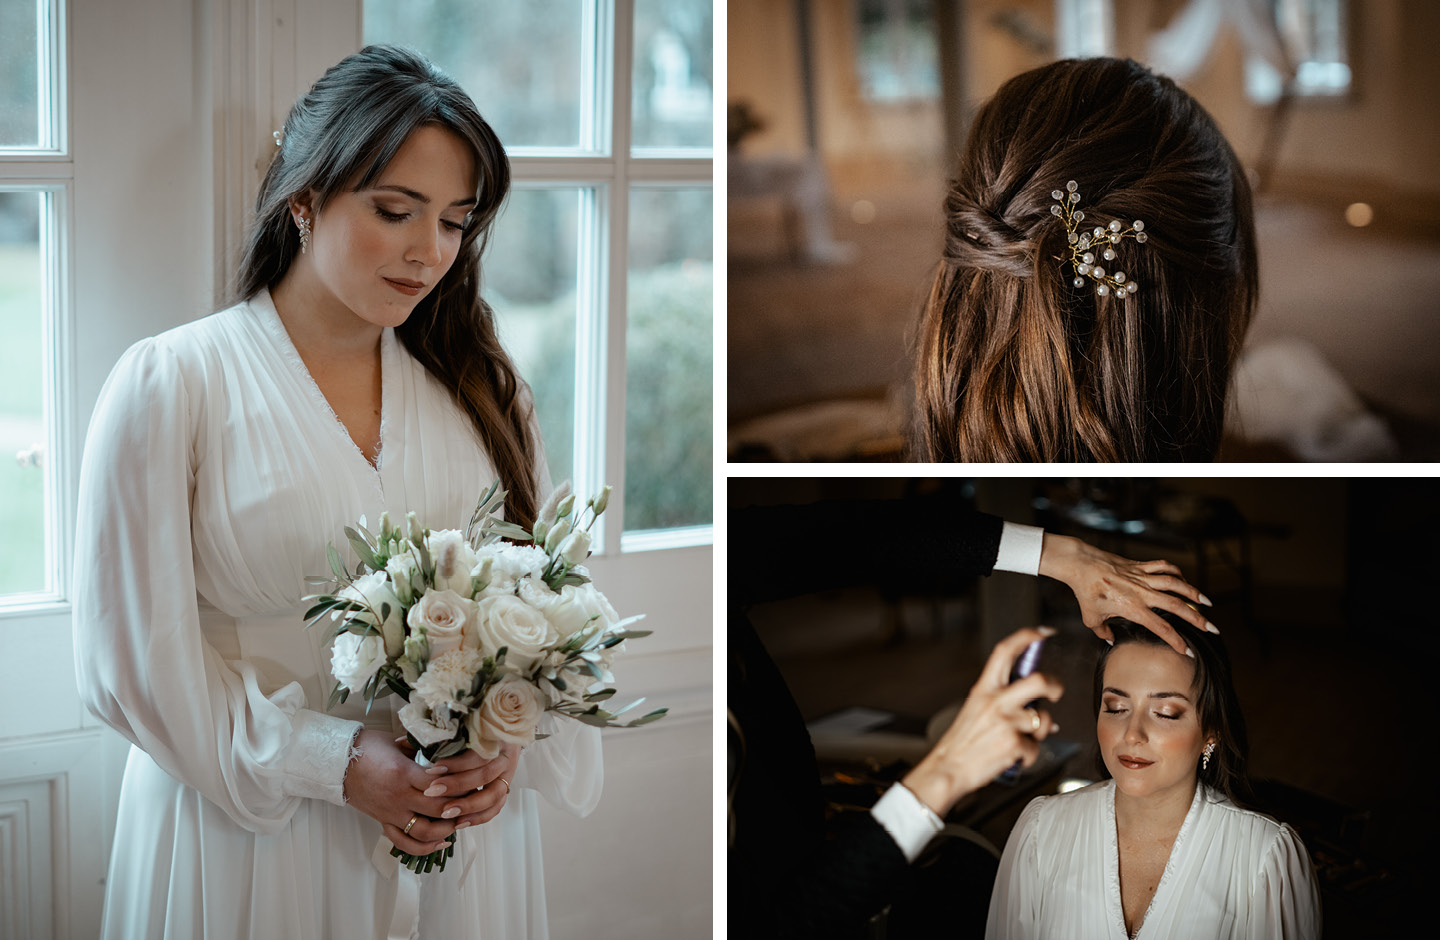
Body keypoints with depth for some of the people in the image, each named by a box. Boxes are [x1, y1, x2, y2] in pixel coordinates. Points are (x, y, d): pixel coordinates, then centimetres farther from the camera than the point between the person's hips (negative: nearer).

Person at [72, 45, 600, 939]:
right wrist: (335, 763, -16)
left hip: (467, 833, 4)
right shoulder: (169, 385, -7)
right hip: (254, 845, -3)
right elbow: (132, 652, -10)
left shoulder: (475, 385, 6)